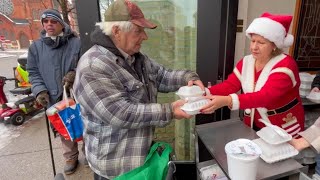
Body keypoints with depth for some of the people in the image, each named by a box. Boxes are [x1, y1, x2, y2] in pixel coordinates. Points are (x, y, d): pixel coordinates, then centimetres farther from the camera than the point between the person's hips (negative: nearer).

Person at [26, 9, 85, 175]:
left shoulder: (77, 43, -5)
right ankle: (71, 158, 36)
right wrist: (40, 90, -9)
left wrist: (76, 73, -21)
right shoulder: (36, 47, 4)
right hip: (55, 98, 3)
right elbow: (33, 72, 7)